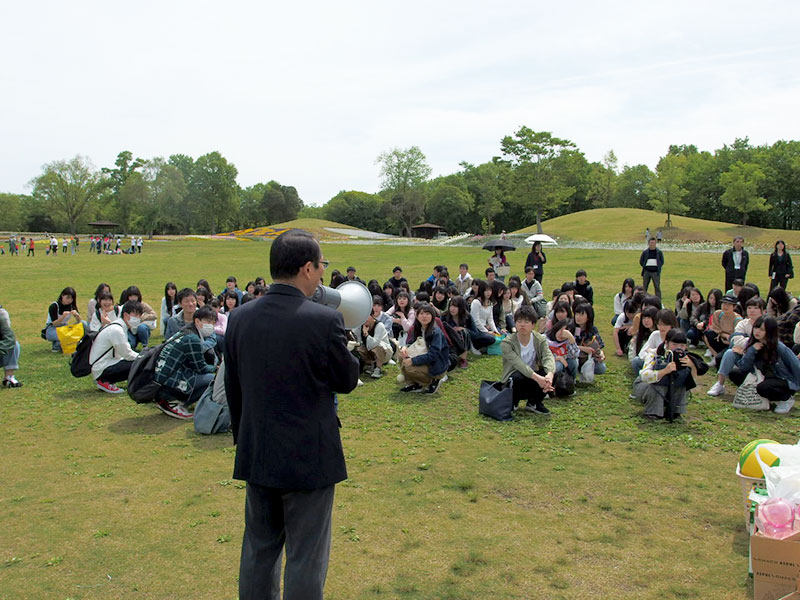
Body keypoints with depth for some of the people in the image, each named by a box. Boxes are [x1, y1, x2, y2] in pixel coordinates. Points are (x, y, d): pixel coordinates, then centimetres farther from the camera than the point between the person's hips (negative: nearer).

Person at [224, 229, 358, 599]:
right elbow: (347, 381, -8)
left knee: (258, 549, 21)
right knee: (306, 559, 10)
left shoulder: (239, 318, -3)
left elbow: (233, 389, 6)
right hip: (309, 458, -5)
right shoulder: (324, 321, -20)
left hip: (257, 457, 6)